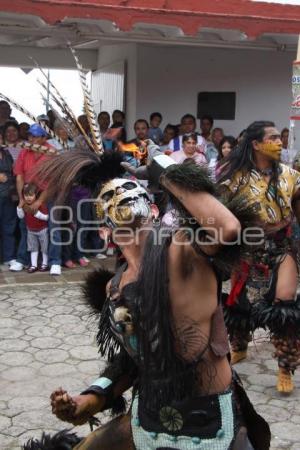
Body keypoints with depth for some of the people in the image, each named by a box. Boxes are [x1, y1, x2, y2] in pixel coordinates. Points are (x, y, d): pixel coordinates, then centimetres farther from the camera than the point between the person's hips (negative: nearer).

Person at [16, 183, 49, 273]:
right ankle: (33, 265, 15)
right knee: (33, 248, 10)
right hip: (31, 230, 5)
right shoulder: (24, 205, -7)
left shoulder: (40, 204, -23)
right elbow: (20, 216, -6)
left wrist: (36, 213, -34)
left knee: (45, 248, 6)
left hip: (42, 230, -5)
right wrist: (19, 207, -20)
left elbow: (46, 217, -25)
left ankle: (45, 264, 20)